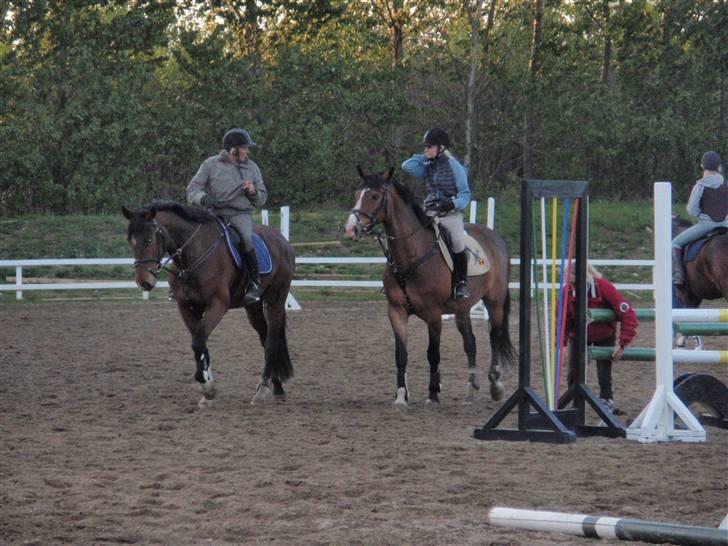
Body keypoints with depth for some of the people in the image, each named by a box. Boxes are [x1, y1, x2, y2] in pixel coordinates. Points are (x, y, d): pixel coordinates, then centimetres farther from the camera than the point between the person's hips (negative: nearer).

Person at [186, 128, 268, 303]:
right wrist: (203, 197, -20)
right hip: (214, 213, 0)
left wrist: (253, 192, -2)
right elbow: (193, 188, 2)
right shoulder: (210, 164, 7)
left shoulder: (252, 167, 16)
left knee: (246, 239, -30)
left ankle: (254, 284, -27)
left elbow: (262, 199, 21)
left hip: (241, 214, 0)